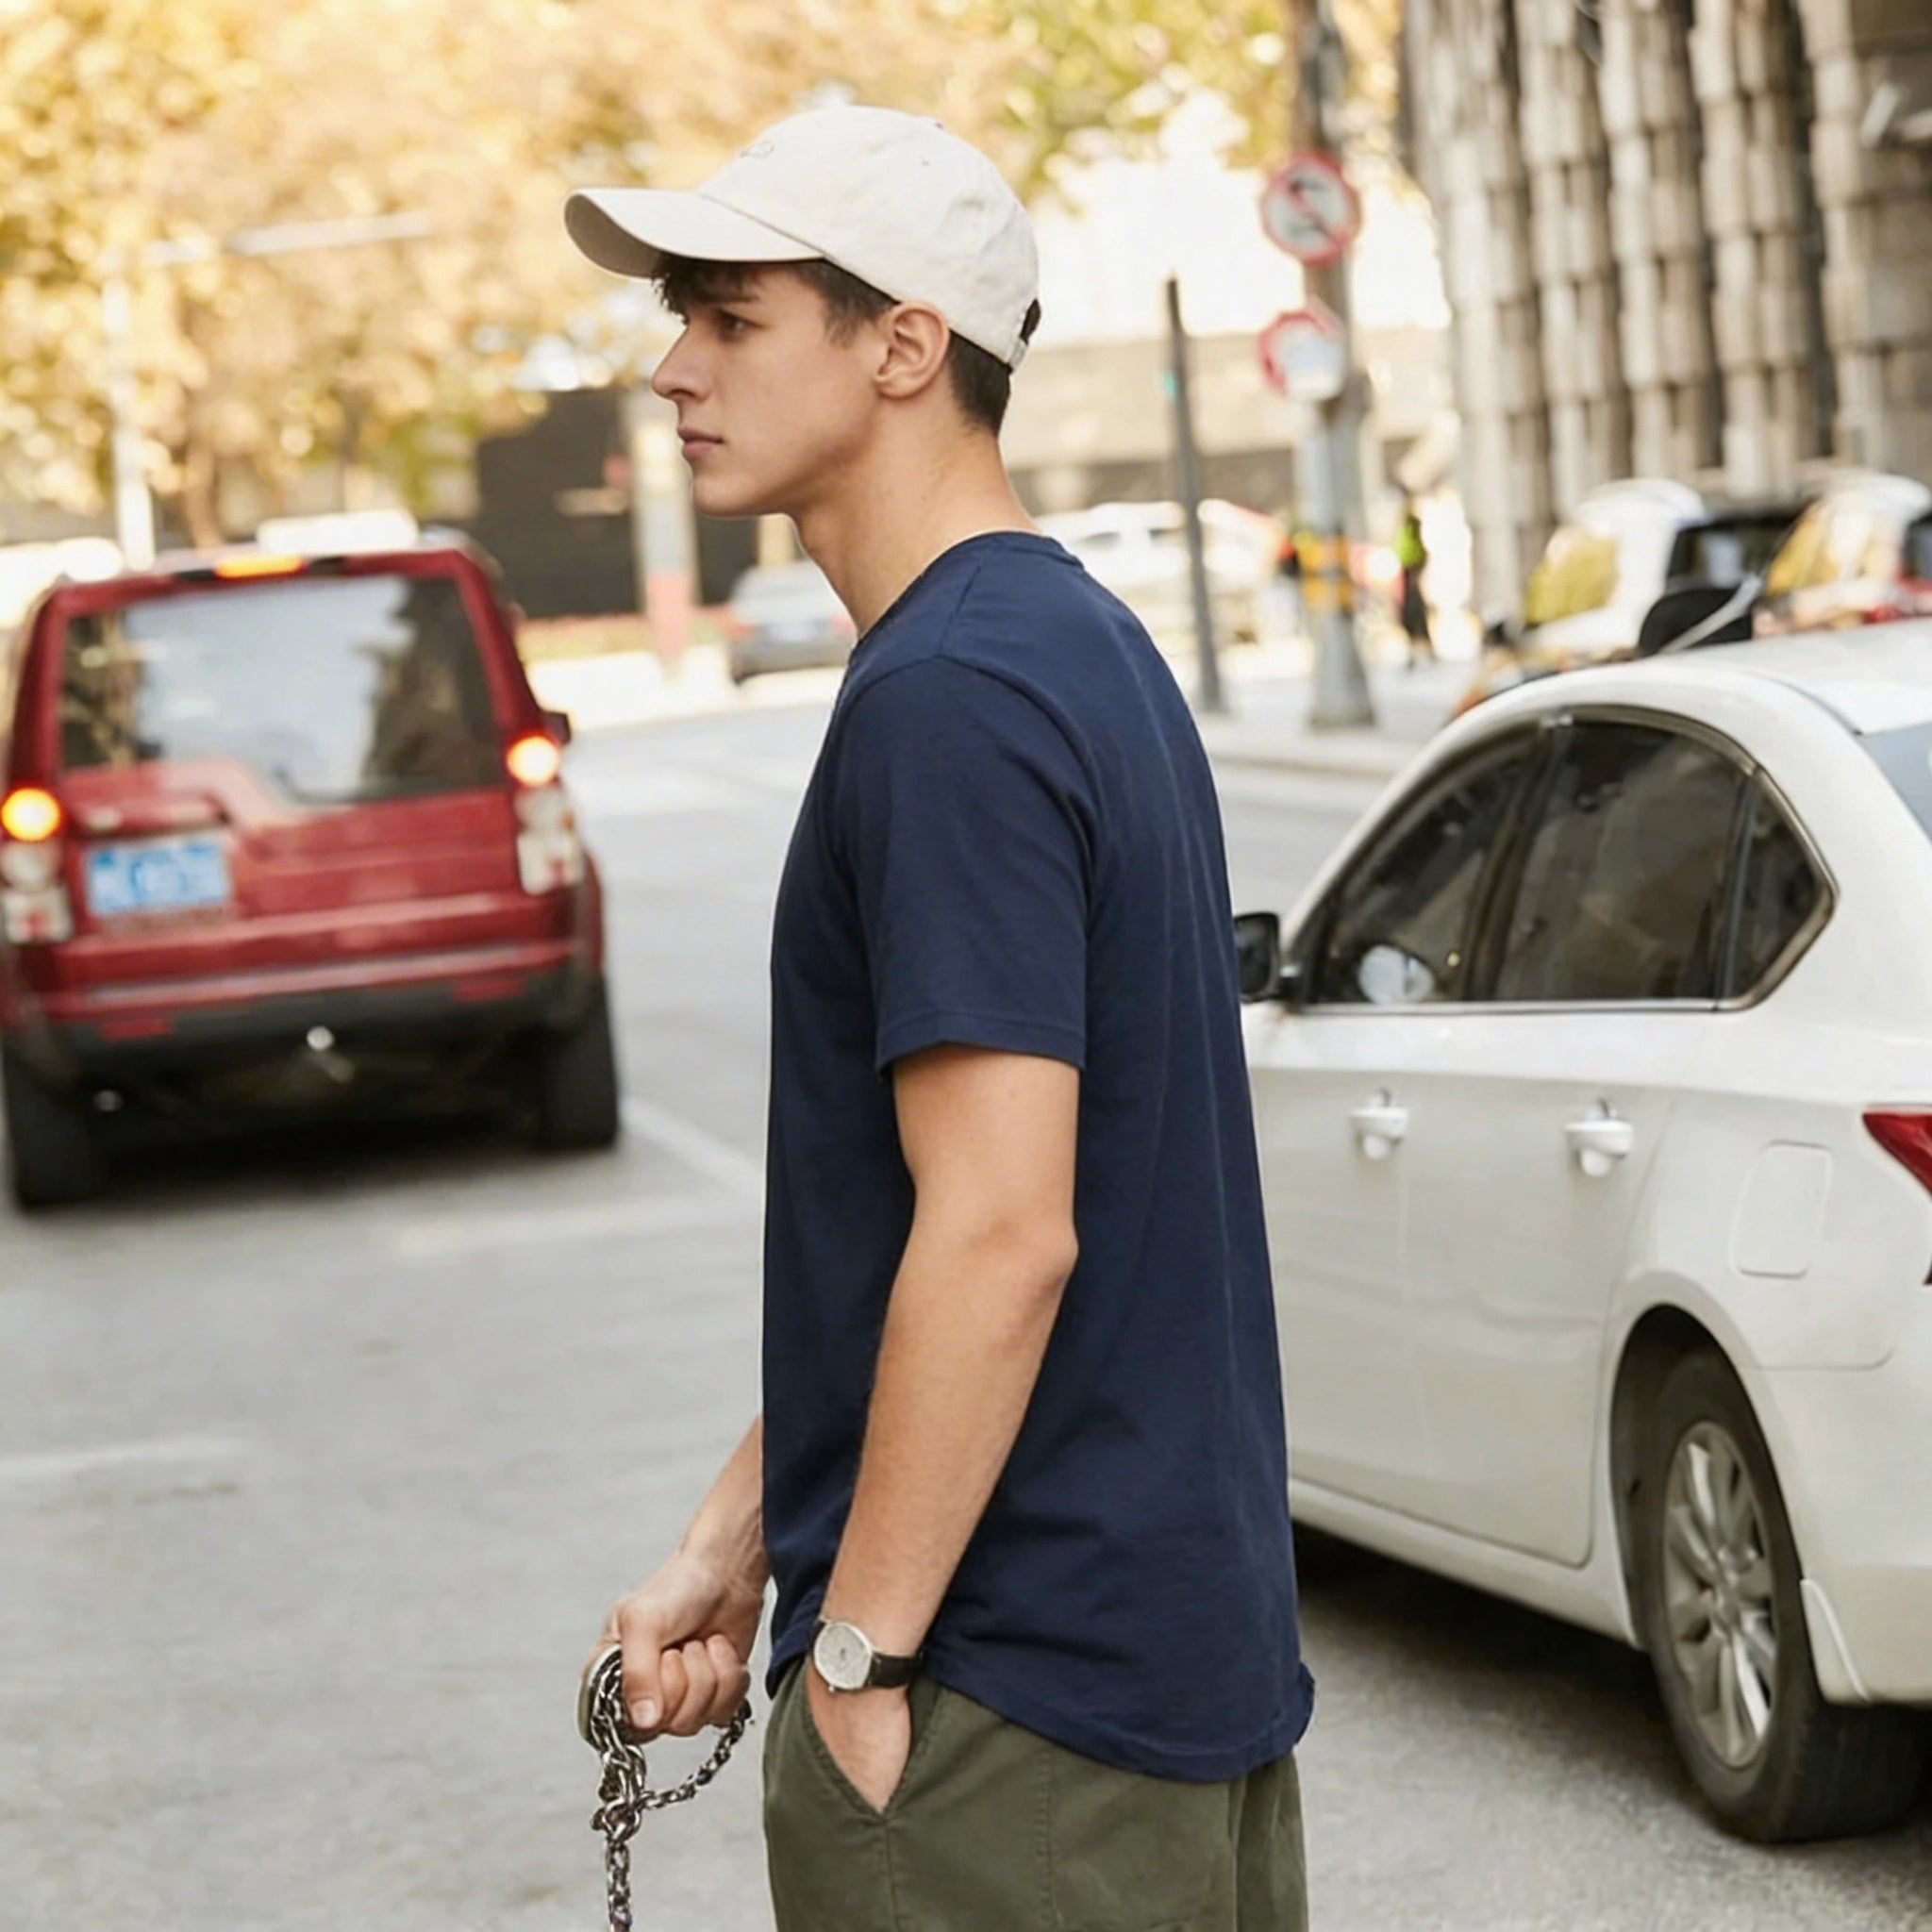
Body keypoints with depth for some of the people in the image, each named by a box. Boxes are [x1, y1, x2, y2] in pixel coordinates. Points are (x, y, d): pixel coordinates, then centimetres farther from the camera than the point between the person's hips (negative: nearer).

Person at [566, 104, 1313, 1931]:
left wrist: (861, 1648, -17)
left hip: (1014, 1708, -9)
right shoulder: (1087, 648, 13)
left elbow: (999, 1234, -23)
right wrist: (733, 1540, 17)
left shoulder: (948, 698, -18)